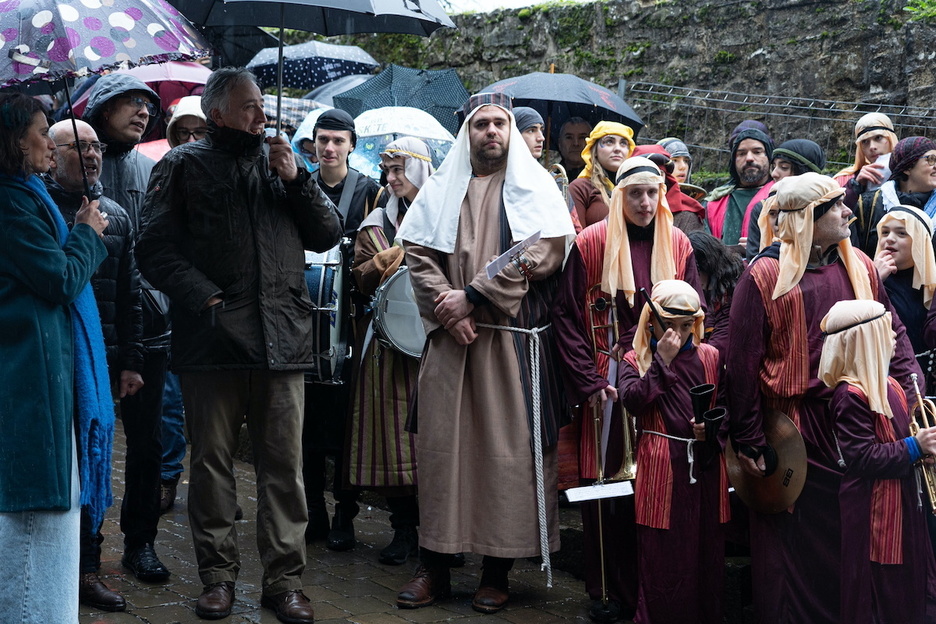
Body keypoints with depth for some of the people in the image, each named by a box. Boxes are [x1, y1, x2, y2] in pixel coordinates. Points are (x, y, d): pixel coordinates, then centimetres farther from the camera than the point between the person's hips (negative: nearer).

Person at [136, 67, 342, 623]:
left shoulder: (280, 161, 17)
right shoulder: (185, 166, 7)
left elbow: (328, 234, 12)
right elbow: (158, 249, -1)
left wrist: (296, 180, 0)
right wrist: (204, 298, -12)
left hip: (283, 337, 2)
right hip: (212, 338, -2)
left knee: (284, 462, 3)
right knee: (212, 460, 5)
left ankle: (285, 577, 11)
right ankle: (218, 574, 17)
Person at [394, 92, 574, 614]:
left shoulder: (535, 187, 6)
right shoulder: (442, 189, 14)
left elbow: (543, 253, -7)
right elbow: (417, 250, 5)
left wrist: (472, 295, -11)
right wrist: (446, 307, -10)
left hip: (513, 338, -2)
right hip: (450, 336, 3)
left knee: (508, 447, -2)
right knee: (441, 442, 2)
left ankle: (498, 570, 6)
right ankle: (435, 565, 9)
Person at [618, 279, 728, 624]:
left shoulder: (709, 356, 9)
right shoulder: (635, 360, 3)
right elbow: (632, 401, -16)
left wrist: (713, 425, -7)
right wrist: (662, 360, -15)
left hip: (705, 466, 3)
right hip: (659, 469, -2)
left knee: (706, 548, 9)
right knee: (660, 551, 2)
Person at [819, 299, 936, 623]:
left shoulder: (888, 385, 8)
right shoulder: (850, 395, -21)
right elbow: (863, 458, -25)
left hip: (903, 501, 10)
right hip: (873, 509, -10)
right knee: (879, 592, 1)